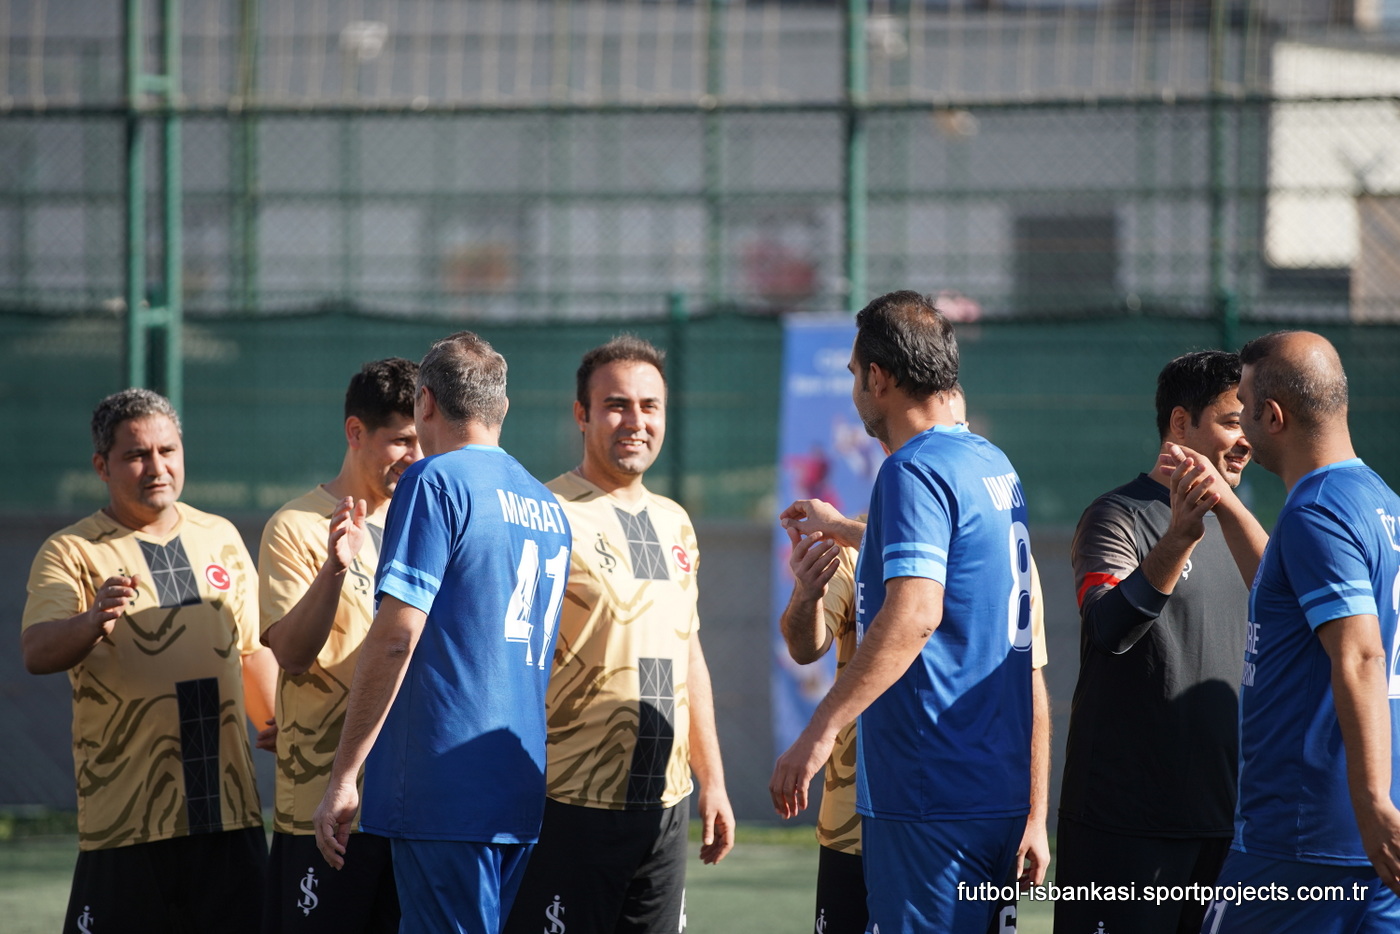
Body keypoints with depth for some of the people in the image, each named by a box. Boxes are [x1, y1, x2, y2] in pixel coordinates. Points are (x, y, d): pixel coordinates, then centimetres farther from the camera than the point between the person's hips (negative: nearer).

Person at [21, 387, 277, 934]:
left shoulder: (221, 539, 13)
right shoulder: (72, 553, -2)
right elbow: (37, 652, -19)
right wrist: (93, 621, -38)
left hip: (230, 813, 4)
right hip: (125, 823, -4)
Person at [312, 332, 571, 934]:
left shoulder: (437, 482, -6)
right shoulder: (549, 507, 18)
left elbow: (396, 636, -14)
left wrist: (342, 776, -12)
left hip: (445, 792, -8)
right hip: (525, 795, 8)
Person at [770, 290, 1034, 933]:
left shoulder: (913, 470, -14)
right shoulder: (995, 465, 16)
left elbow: (914, 612, -27)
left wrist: (820, 732, -29)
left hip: (930, 797, -10)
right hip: (998, 790, 10)